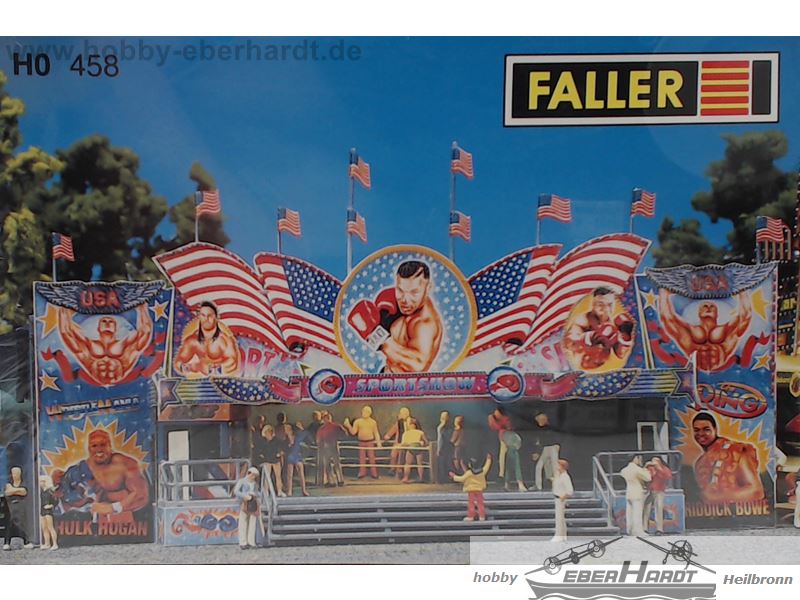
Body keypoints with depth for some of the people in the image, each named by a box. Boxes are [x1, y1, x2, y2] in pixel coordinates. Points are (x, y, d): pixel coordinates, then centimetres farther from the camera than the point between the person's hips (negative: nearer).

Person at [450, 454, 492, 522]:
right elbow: (486, 467, 17)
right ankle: (482, 516, 9)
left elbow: (461, 479, -15)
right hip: (479, 489, 4)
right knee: (480, 503, 9)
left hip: (471, 489, -4)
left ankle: (470, 516, 2)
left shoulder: (469, 473, -18)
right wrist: (488, 459, 32)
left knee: (471, 503, 3)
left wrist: (453, 476, -4)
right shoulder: (482, 471, -4)